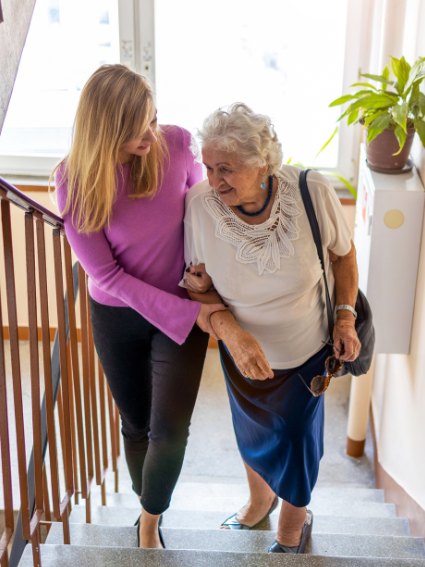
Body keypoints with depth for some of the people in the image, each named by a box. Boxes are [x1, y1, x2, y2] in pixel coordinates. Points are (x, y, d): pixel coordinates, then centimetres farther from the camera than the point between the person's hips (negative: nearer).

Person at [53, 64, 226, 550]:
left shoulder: (177, 144, -17)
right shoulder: (75, 180, -21)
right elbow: (107, 273, -18)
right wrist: (188, 314, -22)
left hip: (184, 306, 1)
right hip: (118, 315, 0)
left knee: (170, 430, -6)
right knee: (136, 425, 17)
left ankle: (150, 520, 25)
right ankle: (148, 514, 46)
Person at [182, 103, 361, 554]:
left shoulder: (313, 193, -28)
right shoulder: (201, 204, -27)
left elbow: (343, 254, -7)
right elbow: (200, 285, -14)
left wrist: (345, 318, -14)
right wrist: (231, 331, -32)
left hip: (308, 351, -1)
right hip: (243, 351, 2)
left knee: (296, 438, 17)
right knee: (252, 433, 25)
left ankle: (294, 522, 51)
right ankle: (259, 500, 61)